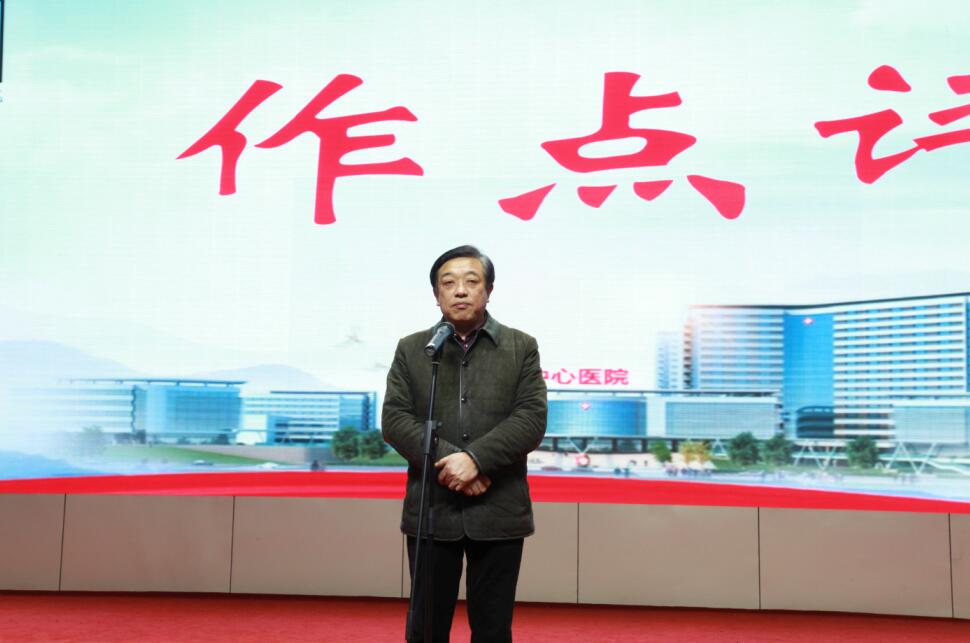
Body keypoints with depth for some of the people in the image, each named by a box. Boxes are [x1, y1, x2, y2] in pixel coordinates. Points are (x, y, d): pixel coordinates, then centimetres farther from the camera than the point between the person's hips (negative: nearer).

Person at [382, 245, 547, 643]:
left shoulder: (522, 348, 5)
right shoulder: (410, 350, 8)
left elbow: (532, 419, -5)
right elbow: (394, 419, -1)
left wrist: (475, 457, -18)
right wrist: (448, 461, -15)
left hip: (498, 512, -1)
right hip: (431, 510, 1)